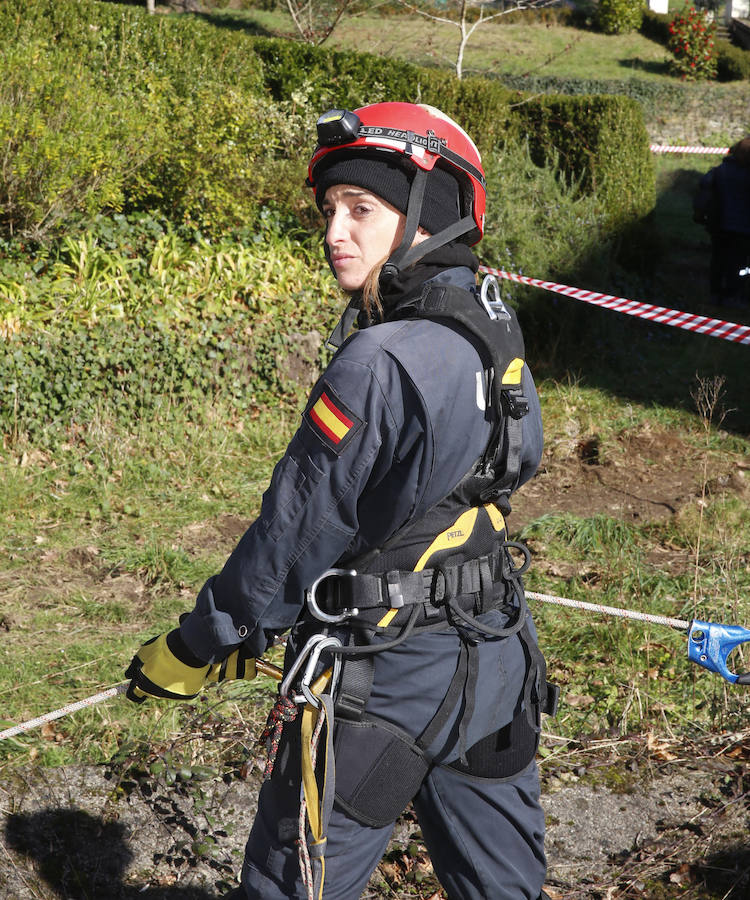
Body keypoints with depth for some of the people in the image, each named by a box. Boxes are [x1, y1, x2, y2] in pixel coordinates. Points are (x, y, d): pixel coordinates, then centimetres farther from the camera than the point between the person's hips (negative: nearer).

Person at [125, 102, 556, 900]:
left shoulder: (381, 365, -24)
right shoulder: (495, 341, 4)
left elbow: (298, 532, -18)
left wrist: (191, 650, -4)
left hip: (383, 683, -8)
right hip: (496, 662, 9)